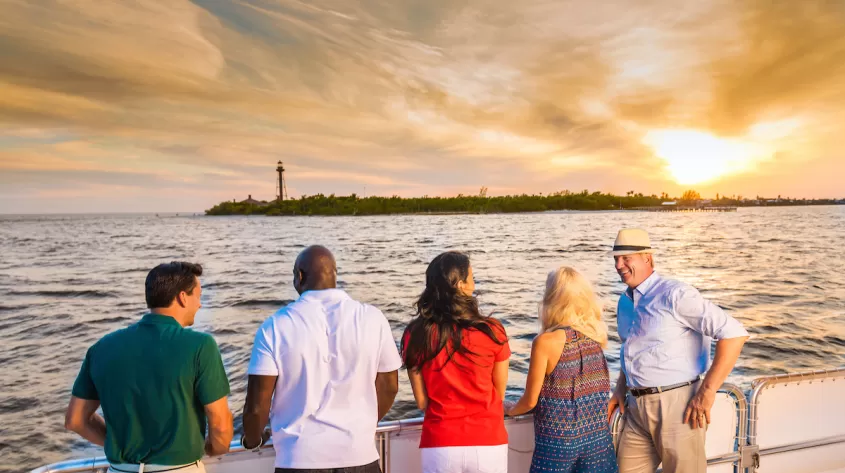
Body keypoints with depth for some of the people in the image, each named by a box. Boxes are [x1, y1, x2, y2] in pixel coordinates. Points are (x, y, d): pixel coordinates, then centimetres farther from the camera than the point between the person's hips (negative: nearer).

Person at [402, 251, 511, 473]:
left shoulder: (416, 334, -10)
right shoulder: (491, 331, -11)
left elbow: (422, 401, -2)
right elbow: (499, 394, 2)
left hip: (439, 447, 1)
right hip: (488, 444, 0)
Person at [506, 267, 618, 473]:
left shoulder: (546, 341, -17)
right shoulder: (597, 335, -3)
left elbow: (530, 401, -9)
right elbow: (600, 390, 9)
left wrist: (510, 410, 10)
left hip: (558, 440, -4)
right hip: (598, 436, 4)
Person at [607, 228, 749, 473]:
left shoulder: (674, 294, -14)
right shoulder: (625, 302, 12)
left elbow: (735, 333, -19)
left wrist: (707, 391, -19)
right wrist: (621, 389, 15)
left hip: (676, 405, -7)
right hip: (638, 407, 7)